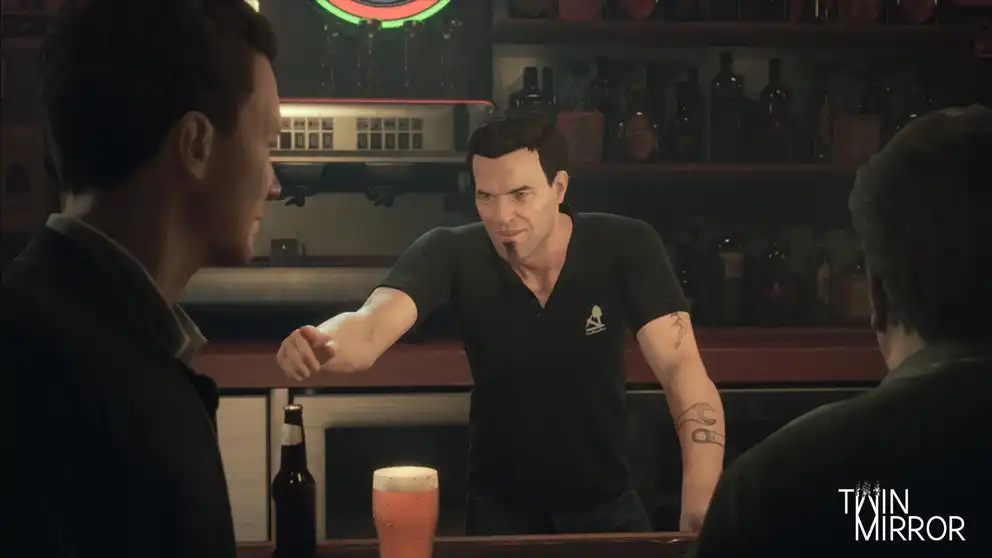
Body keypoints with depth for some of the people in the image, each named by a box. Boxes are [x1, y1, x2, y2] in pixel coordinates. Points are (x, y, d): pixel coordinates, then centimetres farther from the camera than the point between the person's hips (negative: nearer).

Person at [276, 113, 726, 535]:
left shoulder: (626, 248, -16)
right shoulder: (451, 254, -16)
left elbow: (683, 373, -24)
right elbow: (370, 328, -32)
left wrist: (699, 511, -39)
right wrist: (323, 343, -57)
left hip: (606, 502, 1)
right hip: (500, 505, -1)